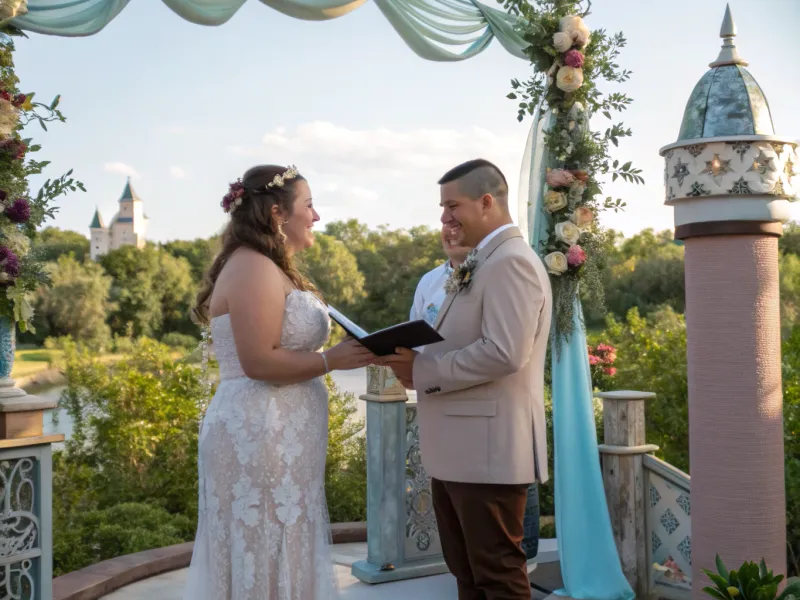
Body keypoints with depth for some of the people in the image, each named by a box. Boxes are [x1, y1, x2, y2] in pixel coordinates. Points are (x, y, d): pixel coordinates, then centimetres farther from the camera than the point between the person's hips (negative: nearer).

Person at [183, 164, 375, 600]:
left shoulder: (269, 268, 17)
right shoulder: (253, 268, -16)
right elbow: (258, 362, -23)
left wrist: (339, 354, 11)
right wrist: (332, 360, -16)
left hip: (274, 434, 10)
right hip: (258, 435, -10)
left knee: (280, 555, 15)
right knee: (265, 558, 0)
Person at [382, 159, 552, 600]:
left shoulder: (512, 261, -15)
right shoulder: (480, 264, 17)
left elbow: (503, 353, -25)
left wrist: (423, 372, -17)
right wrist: (416, 362, 3)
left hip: (487, 451, -10)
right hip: (457, 450, 10)